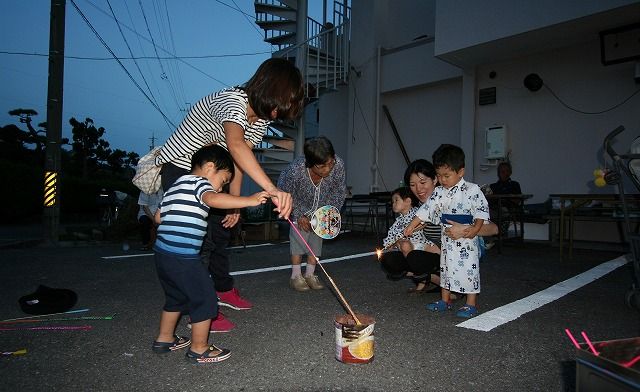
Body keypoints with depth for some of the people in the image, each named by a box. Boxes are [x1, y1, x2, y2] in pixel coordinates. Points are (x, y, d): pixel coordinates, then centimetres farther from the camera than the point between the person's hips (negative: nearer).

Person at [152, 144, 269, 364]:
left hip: (162, 254, 10)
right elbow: (213, 199, -31)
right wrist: (250, 200, -34)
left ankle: (164, 339, 40)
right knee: (204, 301, 5)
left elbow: (158, 217, 23)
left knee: (176, 298, 27)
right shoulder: (198, 181, -8)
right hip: (183, 258, -10)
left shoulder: (176, 186, 20)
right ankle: (199, 350, 17)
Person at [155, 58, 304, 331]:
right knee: (200, 238, -10)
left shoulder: (261, 119, -3)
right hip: (179, 168, -9)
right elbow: (235, 146, -54)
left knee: (222, 228, 15)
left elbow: (239, 160, 0)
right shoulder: (232, 101, -32)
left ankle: (223, 290, 35)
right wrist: (272, 190, -65)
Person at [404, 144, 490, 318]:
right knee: (446, 267, 14)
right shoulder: (439, 192, 3)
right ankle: (445, 300, 28)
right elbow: (426, 209, 4)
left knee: (468, 268, -1)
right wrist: (412, 225, -1)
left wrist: (476, 228, -21)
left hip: (466, 240, -6)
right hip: (447, 238, 6)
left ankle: (471, 304, 13)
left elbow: (482, 209, -9)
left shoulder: (472, 190, -11)